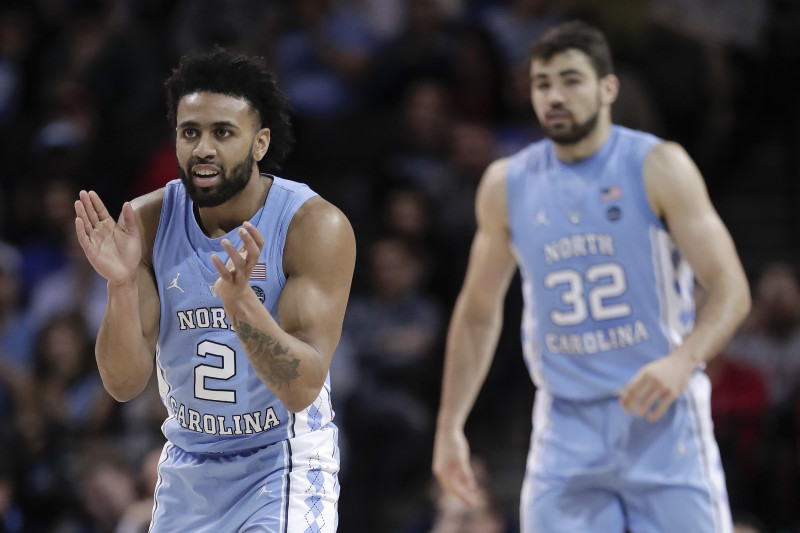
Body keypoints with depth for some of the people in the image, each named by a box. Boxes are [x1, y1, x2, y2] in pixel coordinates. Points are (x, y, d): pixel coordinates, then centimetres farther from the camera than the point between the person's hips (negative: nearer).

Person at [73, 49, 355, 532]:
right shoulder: (148, 220, -6)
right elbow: (125, 384, -10)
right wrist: (122, 284, -26)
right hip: (187, 469, 4)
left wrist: (239, 301, -39)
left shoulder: (316, 225, -17)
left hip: (281, 467, -4)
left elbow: (302, 389, -25)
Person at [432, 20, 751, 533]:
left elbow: (731, 289, -9)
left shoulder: (659, 167, -5)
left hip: (663, 418, -3)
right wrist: (450, 427, 12)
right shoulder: (507, 186, 6)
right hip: (566, 430, 3)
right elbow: (478, 312, 18)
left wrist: (683, 361, -28)